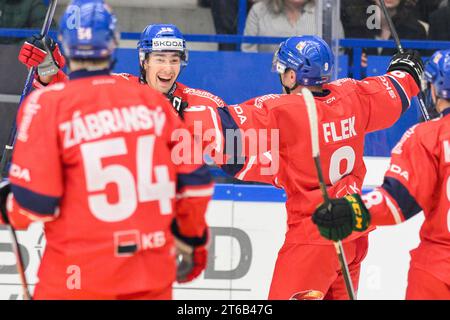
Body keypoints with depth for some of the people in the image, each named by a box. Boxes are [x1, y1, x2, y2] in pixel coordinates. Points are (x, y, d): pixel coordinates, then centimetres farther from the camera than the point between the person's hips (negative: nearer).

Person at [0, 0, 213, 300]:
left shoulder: (48, 104, -8)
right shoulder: (152, 100, 4)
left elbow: (34, 202, -11)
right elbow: (195, 179, 7)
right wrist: (192, 237, 23)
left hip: (81, 276, -4)